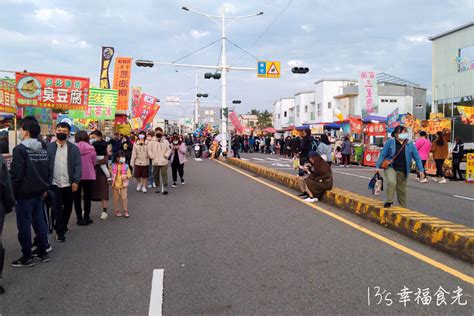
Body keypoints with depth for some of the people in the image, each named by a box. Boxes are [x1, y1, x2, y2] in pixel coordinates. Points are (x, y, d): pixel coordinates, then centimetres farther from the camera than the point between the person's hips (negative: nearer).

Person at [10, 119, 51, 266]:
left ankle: (27, 256, 9)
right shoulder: (43, 149, 9)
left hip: (25, 193, -7)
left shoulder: (20, 149, -14)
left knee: (24, 224, 1)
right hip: (38, 192, 7)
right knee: (39, 221, 13)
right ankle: (43, 252, 20)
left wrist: (12, 192, -9)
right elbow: (48, 171, 12)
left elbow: (16, 173, -17)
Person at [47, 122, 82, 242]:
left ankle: (63, 225, 38)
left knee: (68, 207, 15)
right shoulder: (49, 147, -1)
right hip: (55, 183, -1)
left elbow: (78, 166, -3)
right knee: (57, 208, 1)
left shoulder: (74, 148, 0)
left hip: (69, 183, 1)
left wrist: (76, 181, -12)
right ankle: (60, 232, 10)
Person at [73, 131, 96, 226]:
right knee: (87, 197, 11)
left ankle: (79, 218, 12)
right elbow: (94, 162, -1)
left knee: (77, 197, 11)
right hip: (89, 175, 0)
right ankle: (86, 218, 13)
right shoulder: (91, 148, -8)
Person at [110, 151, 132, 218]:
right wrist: (112, 180, -6)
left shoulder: (126, 166, 0)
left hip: (123, 184, -1)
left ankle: (125, 211, 5)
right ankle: (117, 211, 22)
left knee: (124, 198, -5)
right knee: (116, 198, 8)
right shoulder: (113, 165, 0)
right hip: (115, 184, 1)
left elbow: (129, 174, 3)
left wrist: (126, 176, -16)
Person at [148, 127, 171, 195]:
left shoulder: (165, 141, 3)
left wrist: (166, 156, -8)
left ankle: (165, 187, -5)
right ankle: (158, 187, 22)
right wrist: (153, 157, -7)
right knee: (156, 175, 9)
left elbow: (169, 149, 4)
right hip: (155, 162, 2)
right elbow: (149, 150, 2)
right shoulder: (152, 142, 3)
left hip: (163, 161, -2)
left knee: (164, 174, -8)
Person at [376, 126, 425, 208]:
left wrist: (421, 170, -1)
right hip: (390, 167, -2)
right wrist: (378, 166, -8)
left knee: (402, 190, 11)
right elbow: (383, 154, -4)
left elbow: (417, 157, 3)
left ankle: (403, 207, 28)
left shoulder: (410, 144, 0)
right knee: (392, 182, -29)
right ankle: (389, 201, -11)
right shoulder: (390, 142, -6)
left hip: (403, 171, 3)